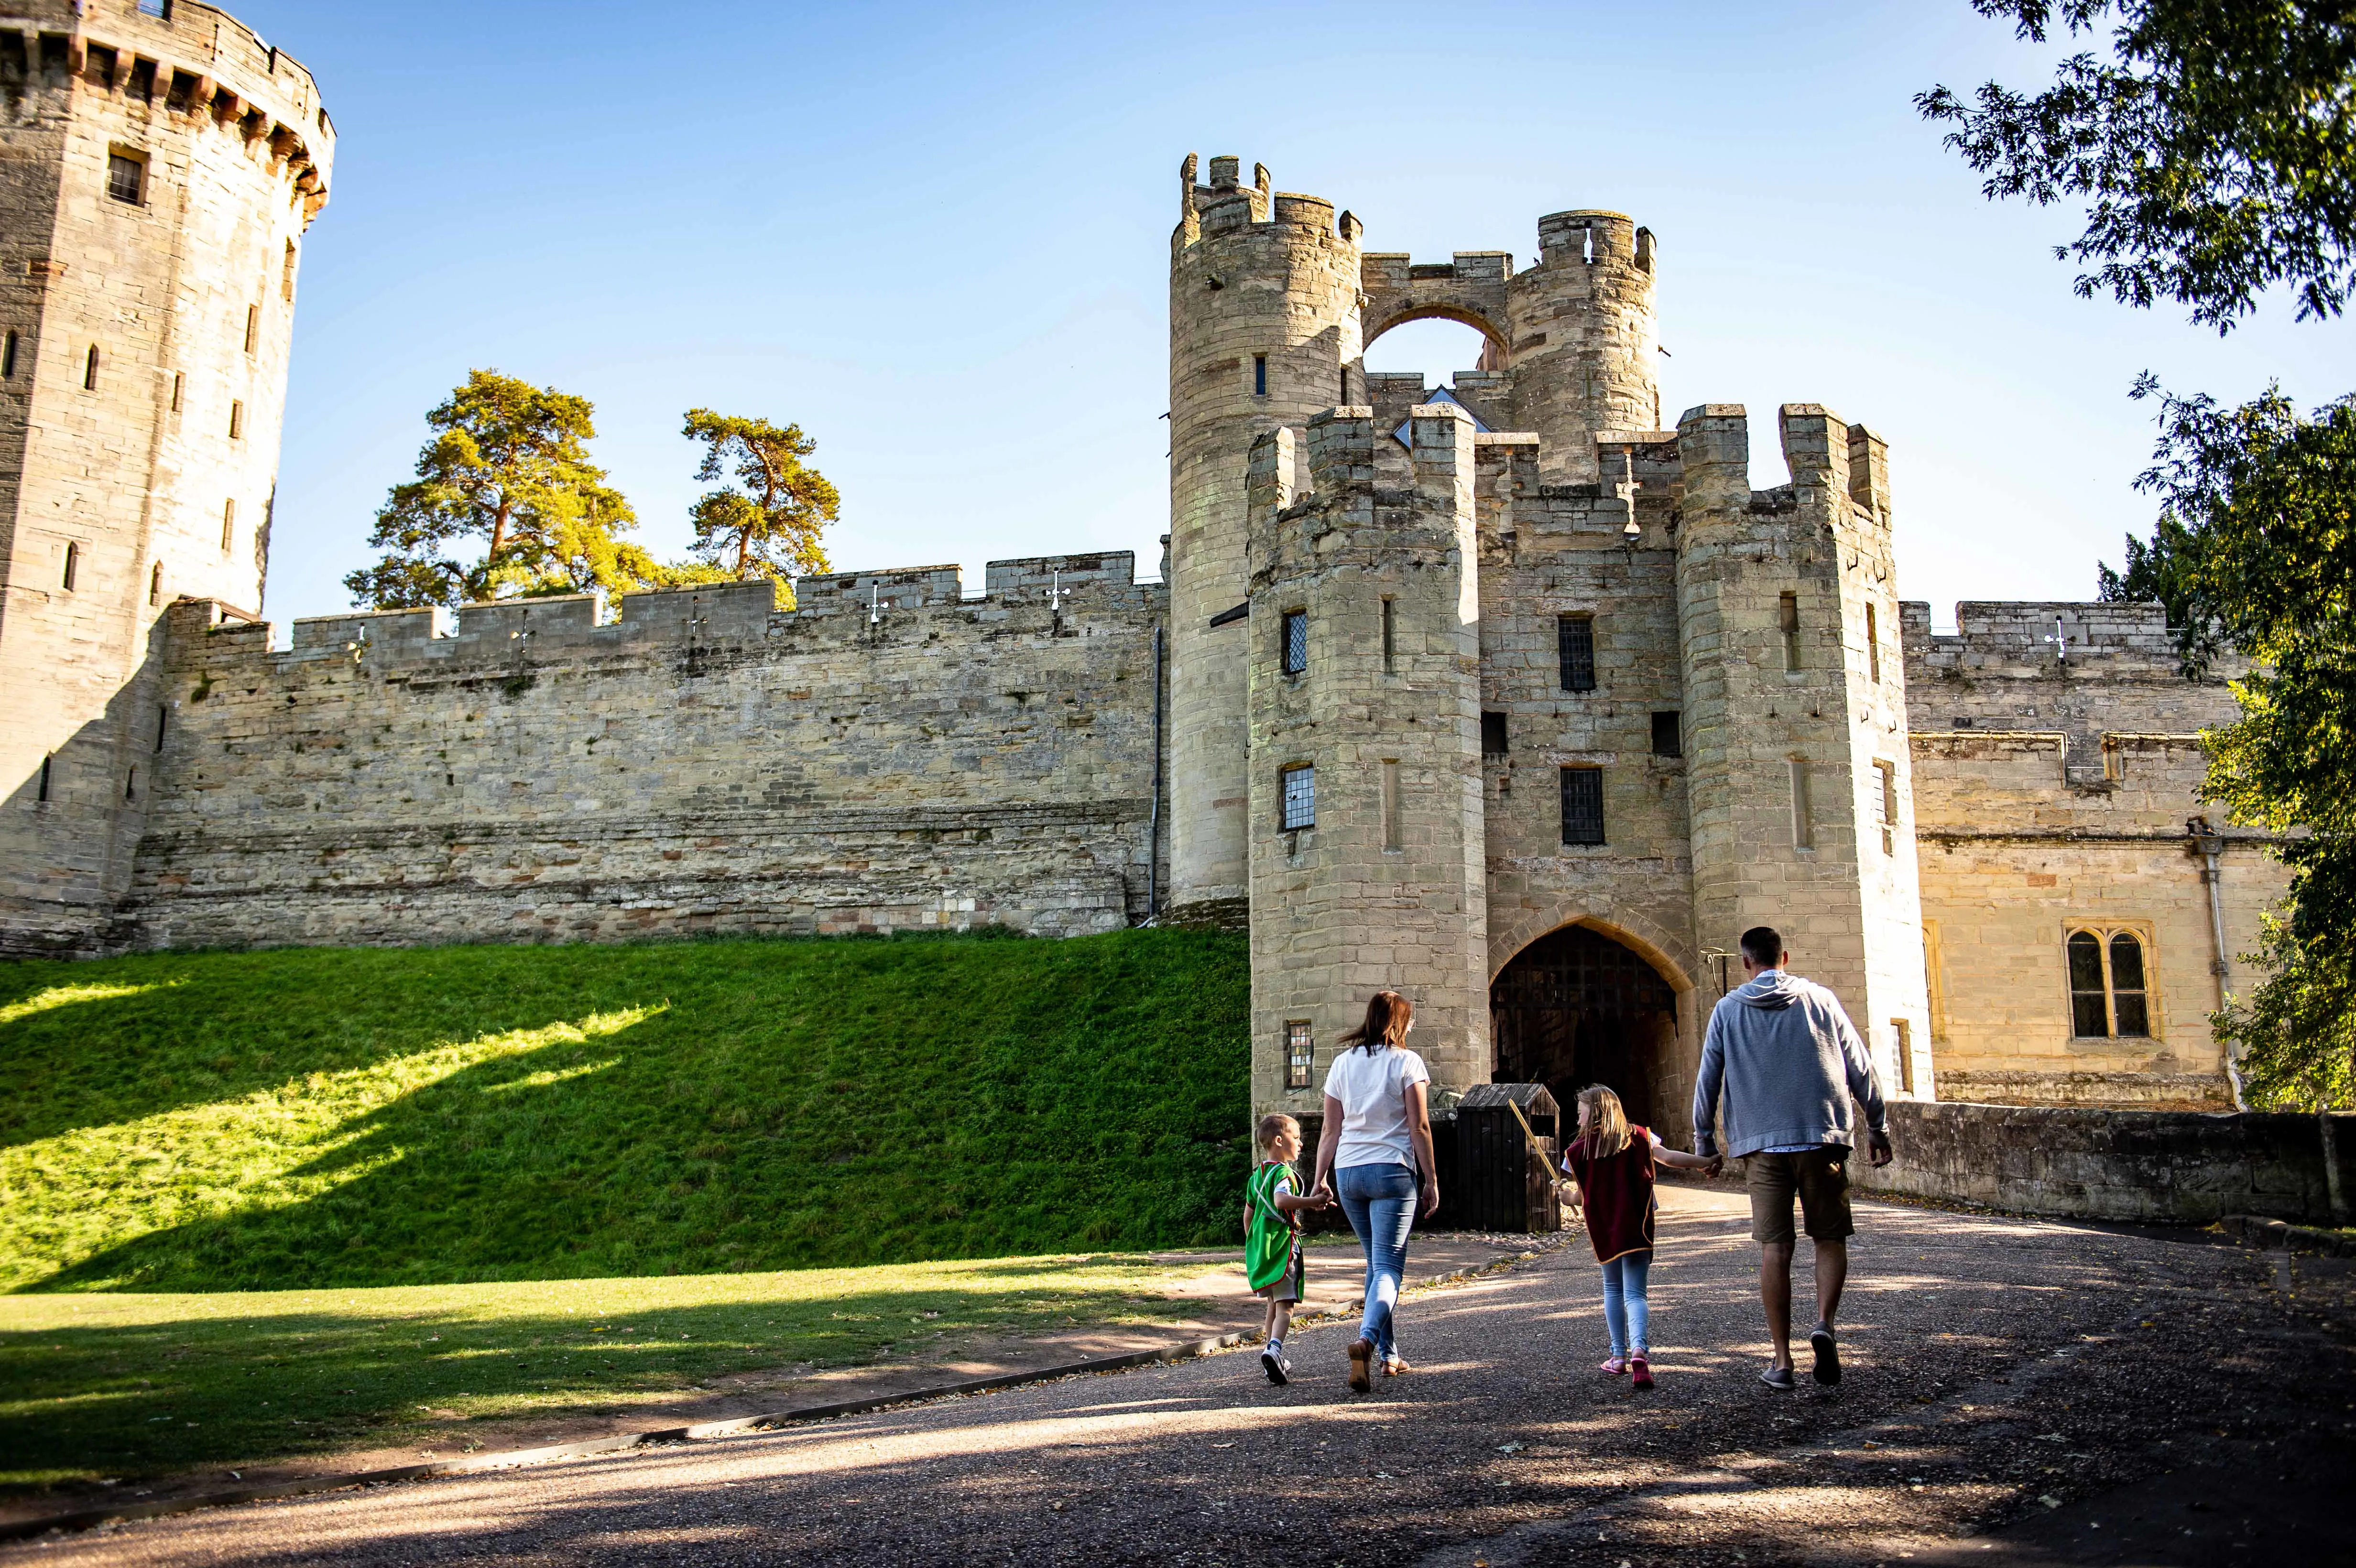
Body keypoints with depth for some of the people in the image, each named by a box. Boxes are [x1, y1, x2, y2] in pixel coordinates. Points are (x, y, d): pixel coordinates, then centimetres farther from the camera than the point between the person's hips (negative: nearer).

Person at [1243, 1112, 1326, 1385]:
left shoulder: (1256, 1176, 16)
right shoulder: (1283, 1171, -11)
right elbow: (1281, 1200, -31)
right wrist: (1312, 1202, -31)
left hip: (1258, 1247, 9)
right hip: (1281, 1246, -8)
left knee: (1273, 1304, 18)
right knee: (1285, 1304, -11)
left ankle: (1268, 1351, 20)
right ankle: (1274, 1349, -29)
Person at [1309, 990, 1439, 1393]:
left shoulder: (1342, 1063, 8)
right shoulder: (1406, 1062, -3)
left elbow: (1331, 1130, 8)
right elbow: (1419, 1127, -6)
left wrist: (1321, 1179, 13)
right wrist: (1431, 1179, -1)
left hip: (1348, 1173, 5)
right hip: (1391, 1171, -4)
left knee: (1377, 1262, 17)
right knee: (1388, 1266, -5)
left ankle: (1390, 1354, 21)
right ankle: (1367, 1338, -28)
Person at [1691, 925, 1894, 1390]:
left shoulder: (1728, 1010, 5)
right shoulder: (1820, 1000, 6)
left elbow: (1708, 1080, 6)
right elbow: (1860, 1068, 8)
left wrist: (1704, 1142, 14)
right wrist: (1878, 1129, 17)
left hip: (1761, 1143, 0)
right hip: (1822, 1138, 0)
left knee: (1774, 1248, 2)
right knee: (1830, 1237, 10)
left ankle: (1782, 1360, 4)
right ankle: (1824, 1324, -12)